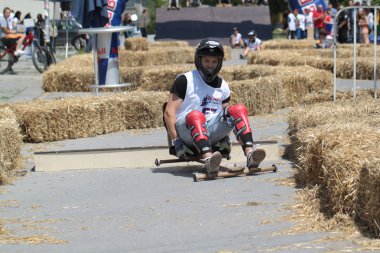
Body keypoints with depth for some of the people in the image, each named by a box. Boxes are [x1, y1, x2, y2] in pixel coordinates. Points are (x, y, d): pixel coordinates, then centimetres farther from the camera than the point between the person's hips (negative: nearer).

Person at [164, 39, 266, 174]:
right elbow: (169, 113, -6)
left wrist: (224, 138, 5)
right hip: (187, 131, -5)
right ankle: (208, 159, -60)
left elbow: (226, 116, 21)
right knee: (196, 116, -37)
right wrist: (176, 141, -13)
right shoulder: (185, 80, -1)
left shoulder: (223, 86, 16)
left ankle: (250, 154, -37)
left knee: (239, 110, -16)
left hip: (211, 133, 5)